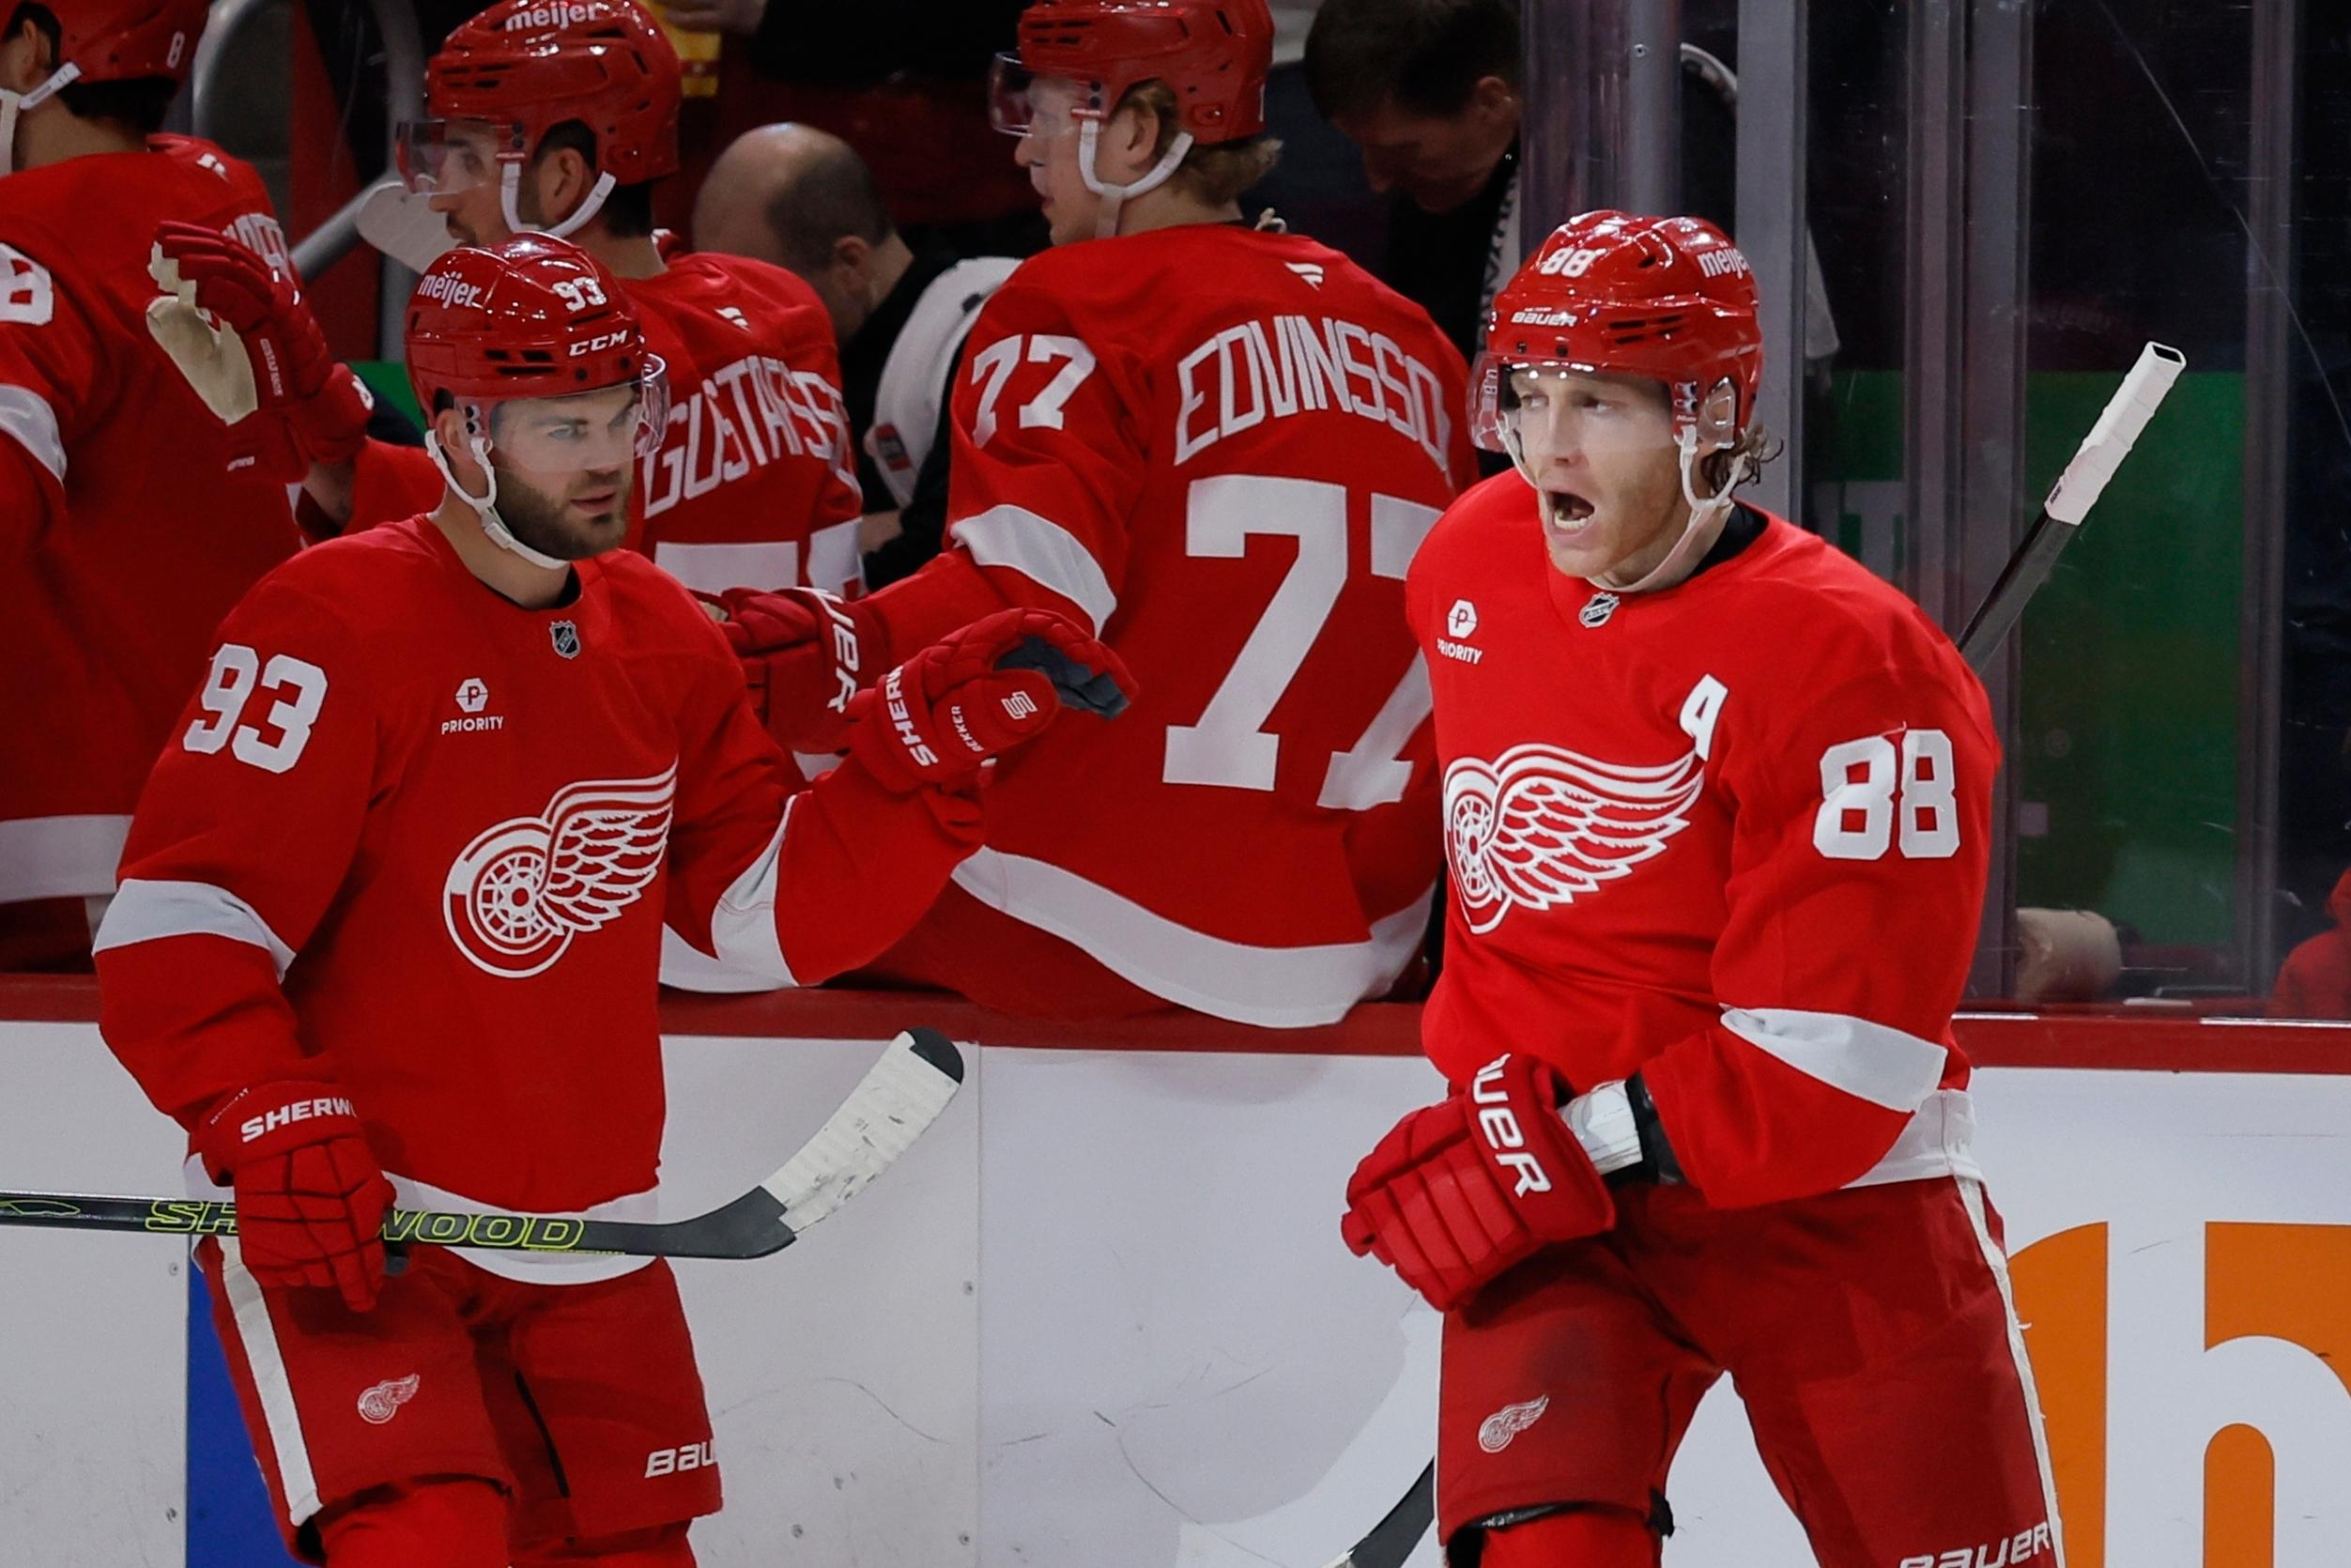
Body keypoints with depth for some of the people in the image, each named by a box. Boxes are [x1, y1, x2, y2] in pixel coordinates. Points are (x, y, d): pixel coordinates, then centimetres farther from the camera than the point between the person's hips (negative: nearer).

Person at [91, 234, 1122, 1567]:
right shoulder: (338, 630, -14)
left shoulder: (662, 640, 9)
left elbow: (775, 908, 10)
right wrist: (271, 1126, -29)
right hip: (346, 1229, -7)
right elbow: (175, 924, -17)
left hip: (583, 1242, 7)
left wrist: (937, 743, -1)